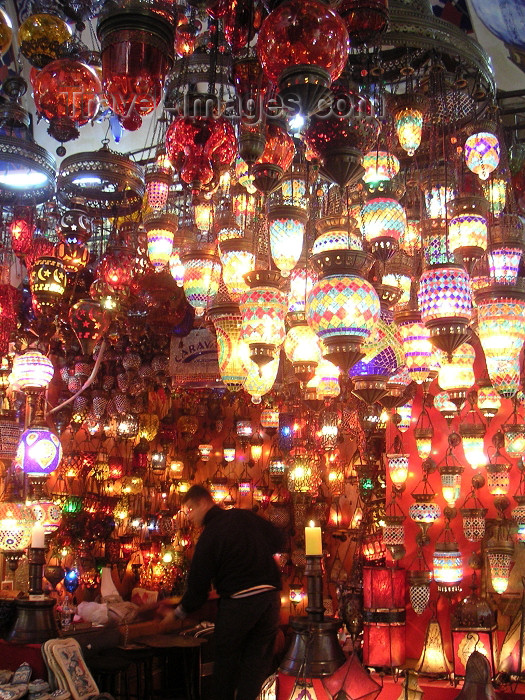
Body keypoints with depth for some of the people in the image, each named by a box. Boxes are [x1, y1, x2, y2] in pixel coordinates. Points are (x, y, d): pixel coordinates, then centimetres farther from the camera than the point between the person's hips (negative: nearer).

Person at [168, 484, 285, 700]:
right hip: (270, 596, 5)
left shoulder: (209, 536, -8)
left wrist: (178, 613, 10)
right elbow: (279, 541, 13)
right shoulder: (244, 516, 7)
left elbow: (198, 584, -4)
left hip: (238, 601, -5)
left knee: (226, 658, 14)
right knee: (258, 660, 13)